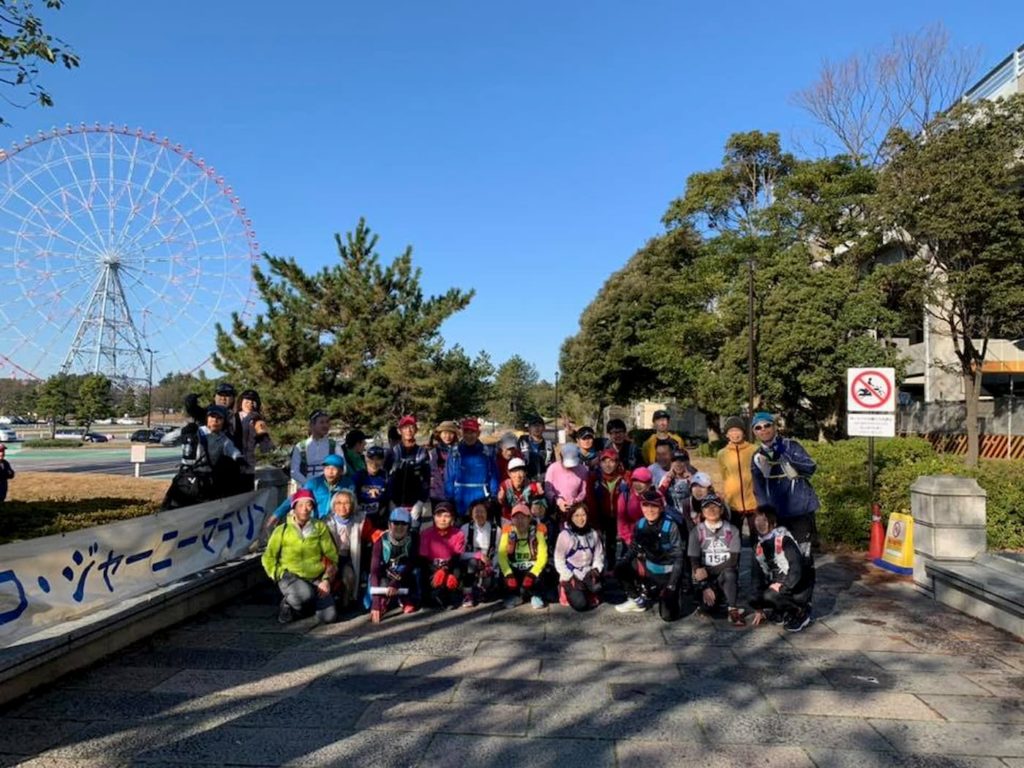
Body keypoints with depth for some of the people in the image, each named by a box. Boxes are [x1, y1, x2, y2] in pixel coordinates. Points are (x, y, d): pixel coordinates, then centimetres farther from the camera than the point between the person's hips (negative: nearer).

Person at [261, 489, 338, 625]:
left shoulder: (320, 527, 1)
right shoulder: (282, 530, -3)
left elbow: (331, 555, 3)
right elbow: (268, 558, 1)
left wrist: (326, 580, -7)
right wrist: (281, 576, -10)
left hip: (316, 579, 2)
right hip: (291, 576, -2)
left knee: (329, 616, -14)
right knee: (305, 594, -37)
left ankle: (310, 603, 19)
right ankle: (288, 603, -1)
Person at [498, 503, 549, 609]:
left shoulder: (537, 531, -13)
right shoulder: (508, 531, -9)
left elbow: (542, 556, -17)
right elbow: (501, 556, -13)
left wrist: (531, 574, -28)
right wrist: (509, 574, -27)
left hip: (532, 568, -2)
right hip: (514, 569, 2)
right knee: (503, 575, -25)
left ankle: (535, 596, 6)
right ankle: (515, 595, 8)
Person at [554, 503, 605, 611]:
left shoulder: (593, 534, 2)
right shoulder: (565, 535, -12)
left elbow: (599, 555, 8)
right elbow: (559, 560, -10)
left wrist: (595, 569, -11)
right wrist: (570, 578, -15)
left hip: (588, 575, 4)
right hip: (571, 576, -4)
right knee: (580, 604, -22)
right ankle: (570, 591, 10)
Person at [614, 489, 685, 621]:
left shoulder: (670, 527, -22)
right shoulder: (639, 525, -8)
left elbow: (678, 557, -17)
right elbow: (633, 549, 5)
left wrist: (672, 585, -20)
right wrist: (622, 562, -12)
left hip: (667, 573, -4)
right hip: (649, 568, 5)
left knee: (668, 615, -12)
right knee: (620, 569, -15)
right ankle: (637, 600, 9)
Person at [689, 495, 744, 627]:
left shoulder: (732, 530, -4)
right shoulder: (696, 532, -4)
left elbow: (733, 561, -11)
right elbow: (694, 563, -6)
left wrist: (708, 571, -18)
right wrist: (705, 587, -16)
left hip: (726, 576, -1)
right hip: (705, 578, 1)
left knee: (729, 572, -35)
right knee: (707, 606, -25)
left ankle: (733, 610, -21)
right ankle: (718, 596, 11)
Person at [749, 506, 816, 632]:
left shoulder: (784, 540, -17)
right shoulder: (759, 547, 5)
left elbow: (798, 569, -25)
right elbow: (757, 576, 6)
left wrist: (783, 586, -28)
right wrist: (759, 609, 6)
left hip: (799, 587, -7)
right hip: (777, 585, 7)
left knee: (769, 596, -30)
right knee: (754, 602, -9)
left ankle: (801, 612, -7)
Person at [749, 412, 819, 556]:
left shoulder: (790, 445, -6)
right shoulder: (757, 458, 7)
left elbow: (811, 467, -18)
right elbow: (759, 489, 10)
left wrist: (785, 457, -25)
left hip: (801, 509, -4)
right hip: (776, 513, 5)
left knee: (802, 550, -5)